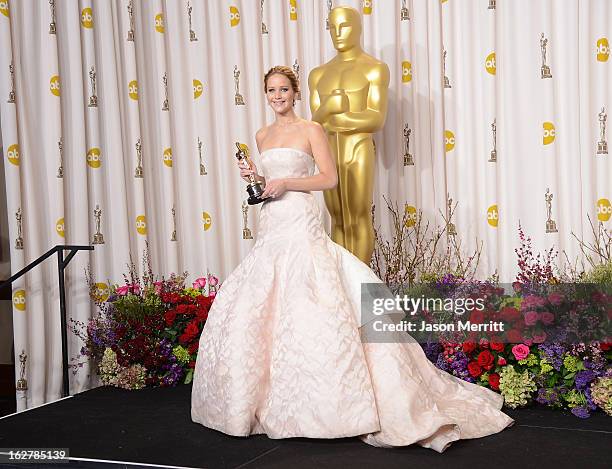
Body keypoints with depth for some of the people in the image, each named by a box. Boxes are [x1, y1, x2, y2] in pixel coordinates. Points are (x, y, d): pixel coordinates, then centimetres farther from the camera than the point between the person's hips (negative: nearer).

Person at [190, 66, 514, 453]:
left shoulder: (311, 130, 0)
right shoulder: (262, 136, 18)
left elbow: (330, 178, -5)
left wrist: (286, 183, -12)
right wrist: (258, 179, 6)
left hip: (302, 227, -7)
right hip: (271, 229, 7)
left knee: (307, 310, -15)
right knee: (256, 309, 3)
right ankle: (268, 398, 14)